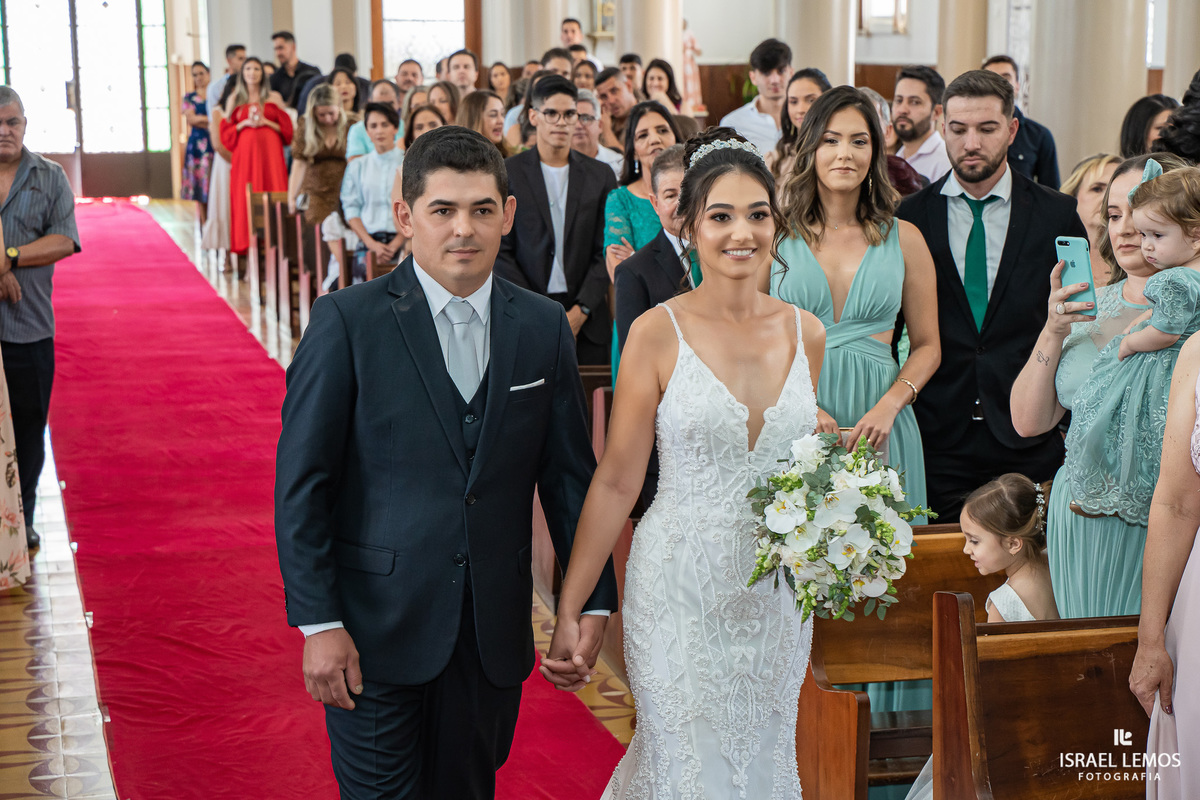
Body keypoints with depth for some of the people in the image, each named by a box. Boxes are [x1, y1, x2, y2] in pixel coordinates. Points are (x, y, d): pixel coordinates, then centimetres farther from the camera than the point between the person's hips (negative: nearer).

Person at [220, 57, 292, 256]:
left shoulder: (274, 98, 11)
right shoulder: (234, 99, 14)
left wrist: (265, 122, -6)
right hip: (244, 153, 1)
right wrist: (245, 123, -5)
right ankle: (248, 245, -4)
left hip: (270, 152, 0)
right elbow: (226, 131, 10)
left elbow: (287, 128, 7)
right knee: (245, 200, -5)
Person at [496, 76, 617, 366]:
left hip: (587, 320, 2)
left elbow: (605, 252, 6)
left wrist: (580, 311, -6)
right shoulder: (507, 173, 3)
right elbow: (501, 251, 0)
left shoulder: (600, 175, 9)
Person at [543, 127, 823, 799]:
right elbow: (617, 482, -8)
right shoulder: (659, 332, -10)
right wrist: (568, 612, -9)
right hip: (680, 590, -4)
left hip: (776, 592, 4)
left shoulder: (805, 333, 2)